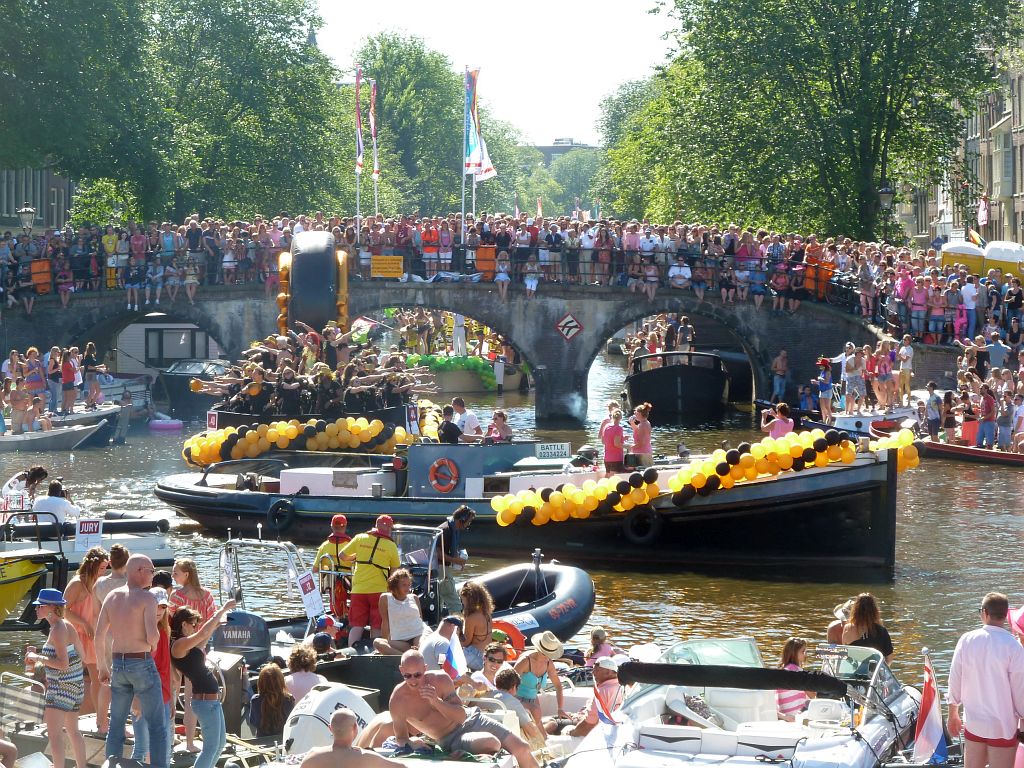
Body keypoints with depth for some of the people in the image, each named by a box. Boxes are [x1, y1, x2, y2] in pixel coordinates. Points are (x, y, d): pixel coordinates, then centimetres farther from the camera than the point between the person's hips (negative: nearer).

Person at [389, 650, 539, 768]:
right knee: (492, 743, -34)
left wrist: (436, 701, -28)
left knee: (521, 748, -1)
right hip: (451, 740, -4)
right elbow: (401, 738, -6)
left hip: (471, 720, 4)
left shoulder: (440, 680, -11)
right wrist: (411, 743, -30)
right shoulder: (398, 701, -16)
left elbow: (461, 716, -12)